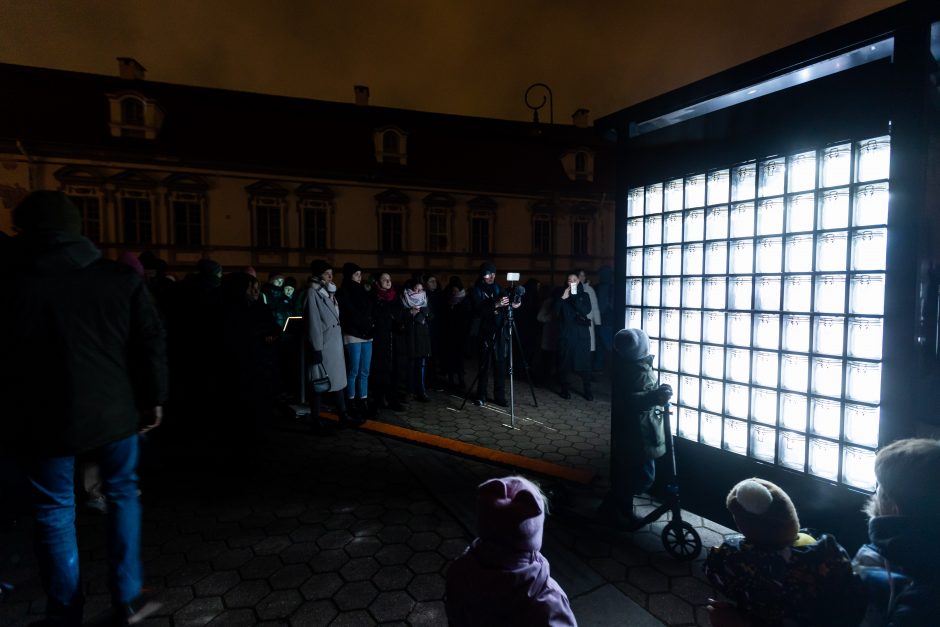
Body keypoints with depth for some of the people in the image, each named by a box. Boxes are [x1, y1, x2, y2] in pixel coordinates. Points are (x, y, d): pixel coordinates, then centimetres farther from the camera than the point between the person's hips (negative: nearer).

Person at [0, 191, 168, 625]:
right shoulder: (121, 279, -4)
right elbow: (151, 343, -3)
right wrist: (153, 398, 6)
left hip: (45, 419, -1)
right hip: (112, 410, 2)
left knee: (54, 513, 14)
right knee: (123, 494, 19)